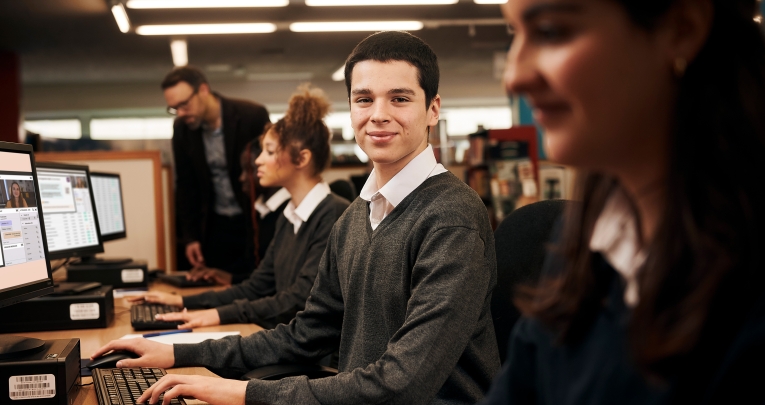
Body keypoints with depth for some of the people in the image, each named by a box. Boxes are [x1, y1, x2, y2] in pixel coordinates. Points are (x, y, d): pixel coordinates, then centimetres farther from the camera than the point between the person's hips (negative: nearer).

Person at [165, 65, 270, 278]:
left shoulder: (253, 115, -14)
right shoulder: (182, 128, -1)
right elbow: (185, 186, 7)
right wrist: (189, 237, 3)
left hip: (254, 222, -4)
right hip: (215, 227, 4)